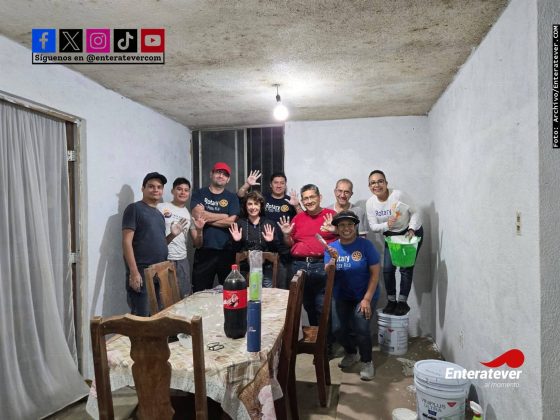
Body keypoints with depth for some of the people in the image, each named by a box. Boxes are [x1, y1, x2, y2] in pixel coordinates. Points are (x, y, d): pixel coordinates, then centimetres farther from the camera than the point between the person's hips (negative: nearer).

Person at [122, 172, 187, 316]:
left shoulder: (159, 214, 18)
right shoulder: (134, 208, -4)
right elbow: (127, 242, -12)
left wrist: (172, 235, 6)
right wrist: (134, 272, -19)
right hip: (141, 274, -8)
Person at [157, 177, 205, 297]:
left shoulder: (190, 214, 12)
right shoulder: (161, 207, -2)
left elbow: (197, 244, 12)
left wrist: (199, 230, -7)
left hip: (182, 261, 5)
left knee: (185, 297, 9)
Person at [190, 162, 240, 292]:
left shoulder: (232, 197, 7)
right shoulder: (199, 194, 7)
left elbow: (231, 221, -7)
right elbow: (197, 215, -11)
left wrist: (206, 217, -7)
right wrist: (224, 216, -4)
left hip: (226, 251, 1)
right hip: (204, 250, 0)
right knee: (200, 292, 6)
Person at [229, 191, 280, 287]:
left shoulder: (269, 224, 6)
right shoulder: (238, 224, 4)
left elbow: (275, 250, 7)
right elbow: (233, 251, 5)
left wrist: (271, 242, -11)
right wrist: (236, 241, -13)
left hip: (266, 270, 1)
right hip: (244, 270, -1)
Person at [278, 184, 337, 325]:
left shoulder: (331, 214, 3)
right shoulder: (298, 218, 13)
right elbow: (290, 244, 19)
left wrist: (334, 230, -16)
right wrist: (286, 234, 0)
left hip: (323, 265, -4)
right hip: (300, 265, 4)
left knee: (323, 307, -6)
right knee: (308, 305, 14)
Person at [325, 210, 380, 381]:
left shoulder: (365, 245, -12)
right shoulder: (331, 247, -2)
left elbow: (375, 273, -11)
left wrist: (367, 299, -16)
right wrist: (333, 259, -26)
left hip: (365, 295, -3)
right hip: (342, 296, 3)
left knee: (360, 328, -20)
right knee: (338, 329, -11)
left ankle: (367, 362, 10)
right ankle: (351, 354, 24)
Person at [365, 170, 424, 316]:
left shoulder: (398, 195, -25)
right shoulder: (370, 203, -13)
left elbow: (414, 212, -14)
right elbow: (373, 226, -10)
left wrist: (411, 229, -27)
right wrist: (386, 225, -30)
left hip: (411, 232, -3)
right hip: (391, 236, 4)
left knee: (406, 268, -5)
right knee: (387, 268, -2)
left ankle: (402, 302, 10)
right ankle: (391, 301, 16)